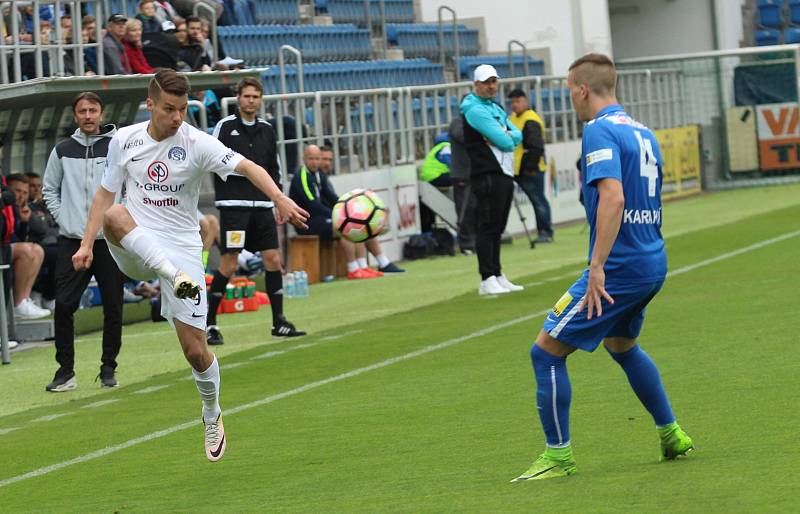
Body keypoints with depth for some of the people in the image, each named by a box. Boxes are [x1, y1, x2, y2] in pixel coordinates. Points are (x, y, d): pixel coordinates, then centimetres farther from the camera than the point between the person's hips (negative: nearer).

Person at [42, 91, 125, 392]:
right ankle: (65, 371, 1)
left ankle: (108, 369, 14)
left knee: (113, 308, 2)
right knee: (63, 305, -6)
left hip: (110, 240, -1)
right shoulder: (62, 151, 7)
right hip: (71, 241, 1)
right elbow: (49, 188, 17)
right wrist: (61, 216, 5)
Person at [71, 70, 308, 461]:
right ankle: (176, 279, -43)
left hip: (181, 248, -1)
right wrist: (86, 244, 5)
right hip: (135, 250, 2)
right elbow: (106, 193, 13)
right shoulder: (124, 140, 3)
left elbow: (247, 167, -20)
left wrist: (280, 199, -37)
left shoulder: (197, 143, -8)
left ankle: (212, 416, 24)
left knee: (195, 349, -4)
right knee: (114, 216, -35)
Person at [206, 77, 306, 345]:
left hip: (262, 205, 6)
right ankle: (209, 324, -1)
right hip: (234, 204, -5)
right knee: (228, 264, -8)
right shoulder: (225, 127, -3)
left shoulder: (267, 130, 13)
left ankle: (279, 322, 12)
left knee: (273, 259, 3)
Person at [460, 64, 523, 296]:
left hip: (505, 175, 9)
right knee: (487, 227, -9)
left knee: (497, 228, 12)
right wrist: (509, 139, 4)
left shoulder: (496, 108, 20)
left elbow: (517, 136, 9)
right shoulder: (475, 110, -11)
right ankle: (487, 280, -10)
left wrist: (504, 137, -10)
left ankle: (497, 277, 16)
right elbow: (505, 142, -17)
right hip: (488, 175, -9)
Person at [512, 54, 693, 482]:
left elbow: (613, 197, -26)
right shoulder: (643, 132, 14)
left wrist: (598, 266, -28)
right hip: (653, 263, 9)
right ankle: (671, 435, 34)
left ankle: (558, 455, 1)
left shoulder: (600, 130, -14)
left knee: (546, 350, -2)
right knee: (620, 344, 31)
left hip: (619, 267, -9)